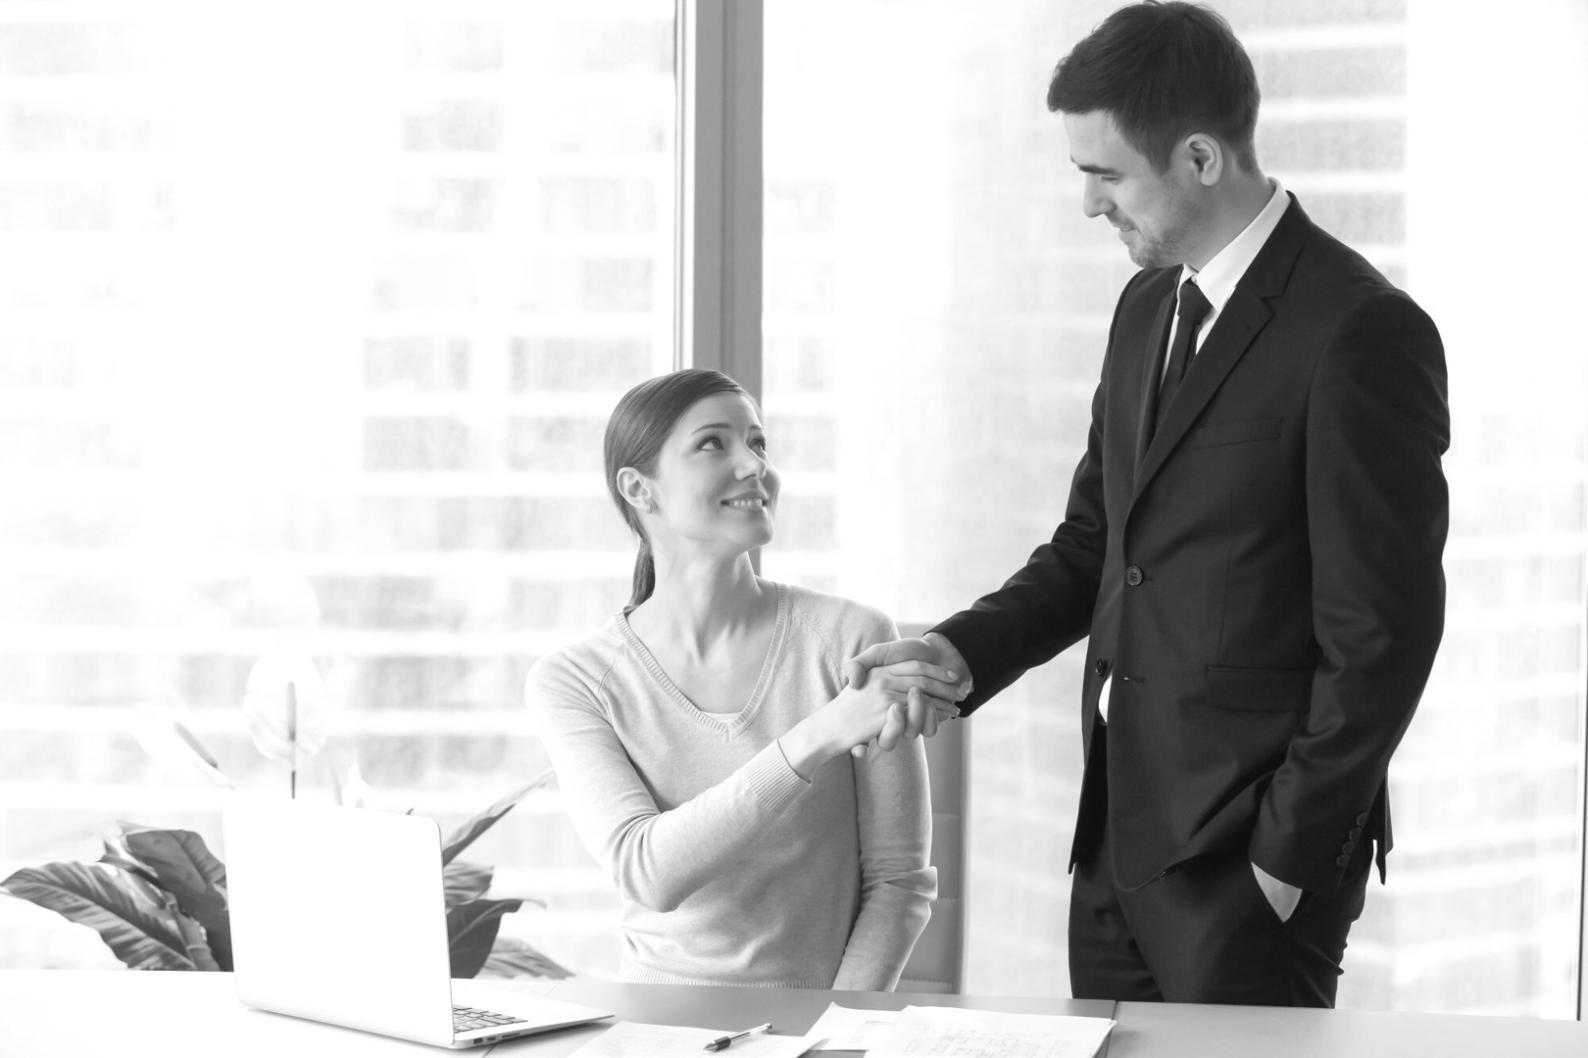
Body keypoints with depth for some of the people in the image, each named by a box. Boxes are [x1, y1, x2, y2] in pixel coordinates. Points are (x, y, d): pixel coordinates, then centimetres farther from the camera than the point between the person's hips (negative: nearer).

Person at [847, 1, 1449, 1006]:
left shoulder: (1361, 335, -14)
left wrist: (1285, 861, -13)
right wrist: (960, 651, 0)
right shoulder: (1148, 309, 12)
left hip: (1247, 859, -7)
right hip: (1117, 842, 7)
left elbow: (1380, 637, -15)